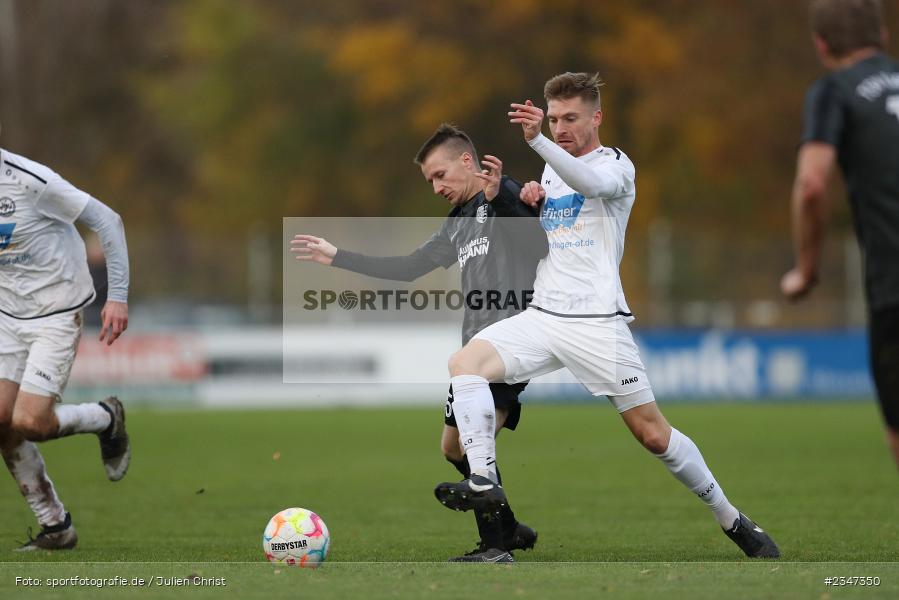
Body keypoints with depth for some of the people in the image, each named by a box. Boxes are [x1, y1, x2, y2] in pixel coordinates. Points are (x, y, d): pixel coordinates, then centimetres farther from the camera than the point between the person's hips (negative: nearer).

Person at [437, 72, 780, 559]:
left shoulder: (615, 164, -2)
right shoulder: (551, 172, 19)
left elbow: (590, 182, -27)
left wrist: (536, 140, -43)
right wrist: (528, 201, 10)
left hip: (597, 320, -6)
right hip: (542, 314, 6)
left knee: (653, 433, -5)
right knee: (465, 362, -20)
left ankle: (733, 522, 10)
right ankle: (482, 480, -27)